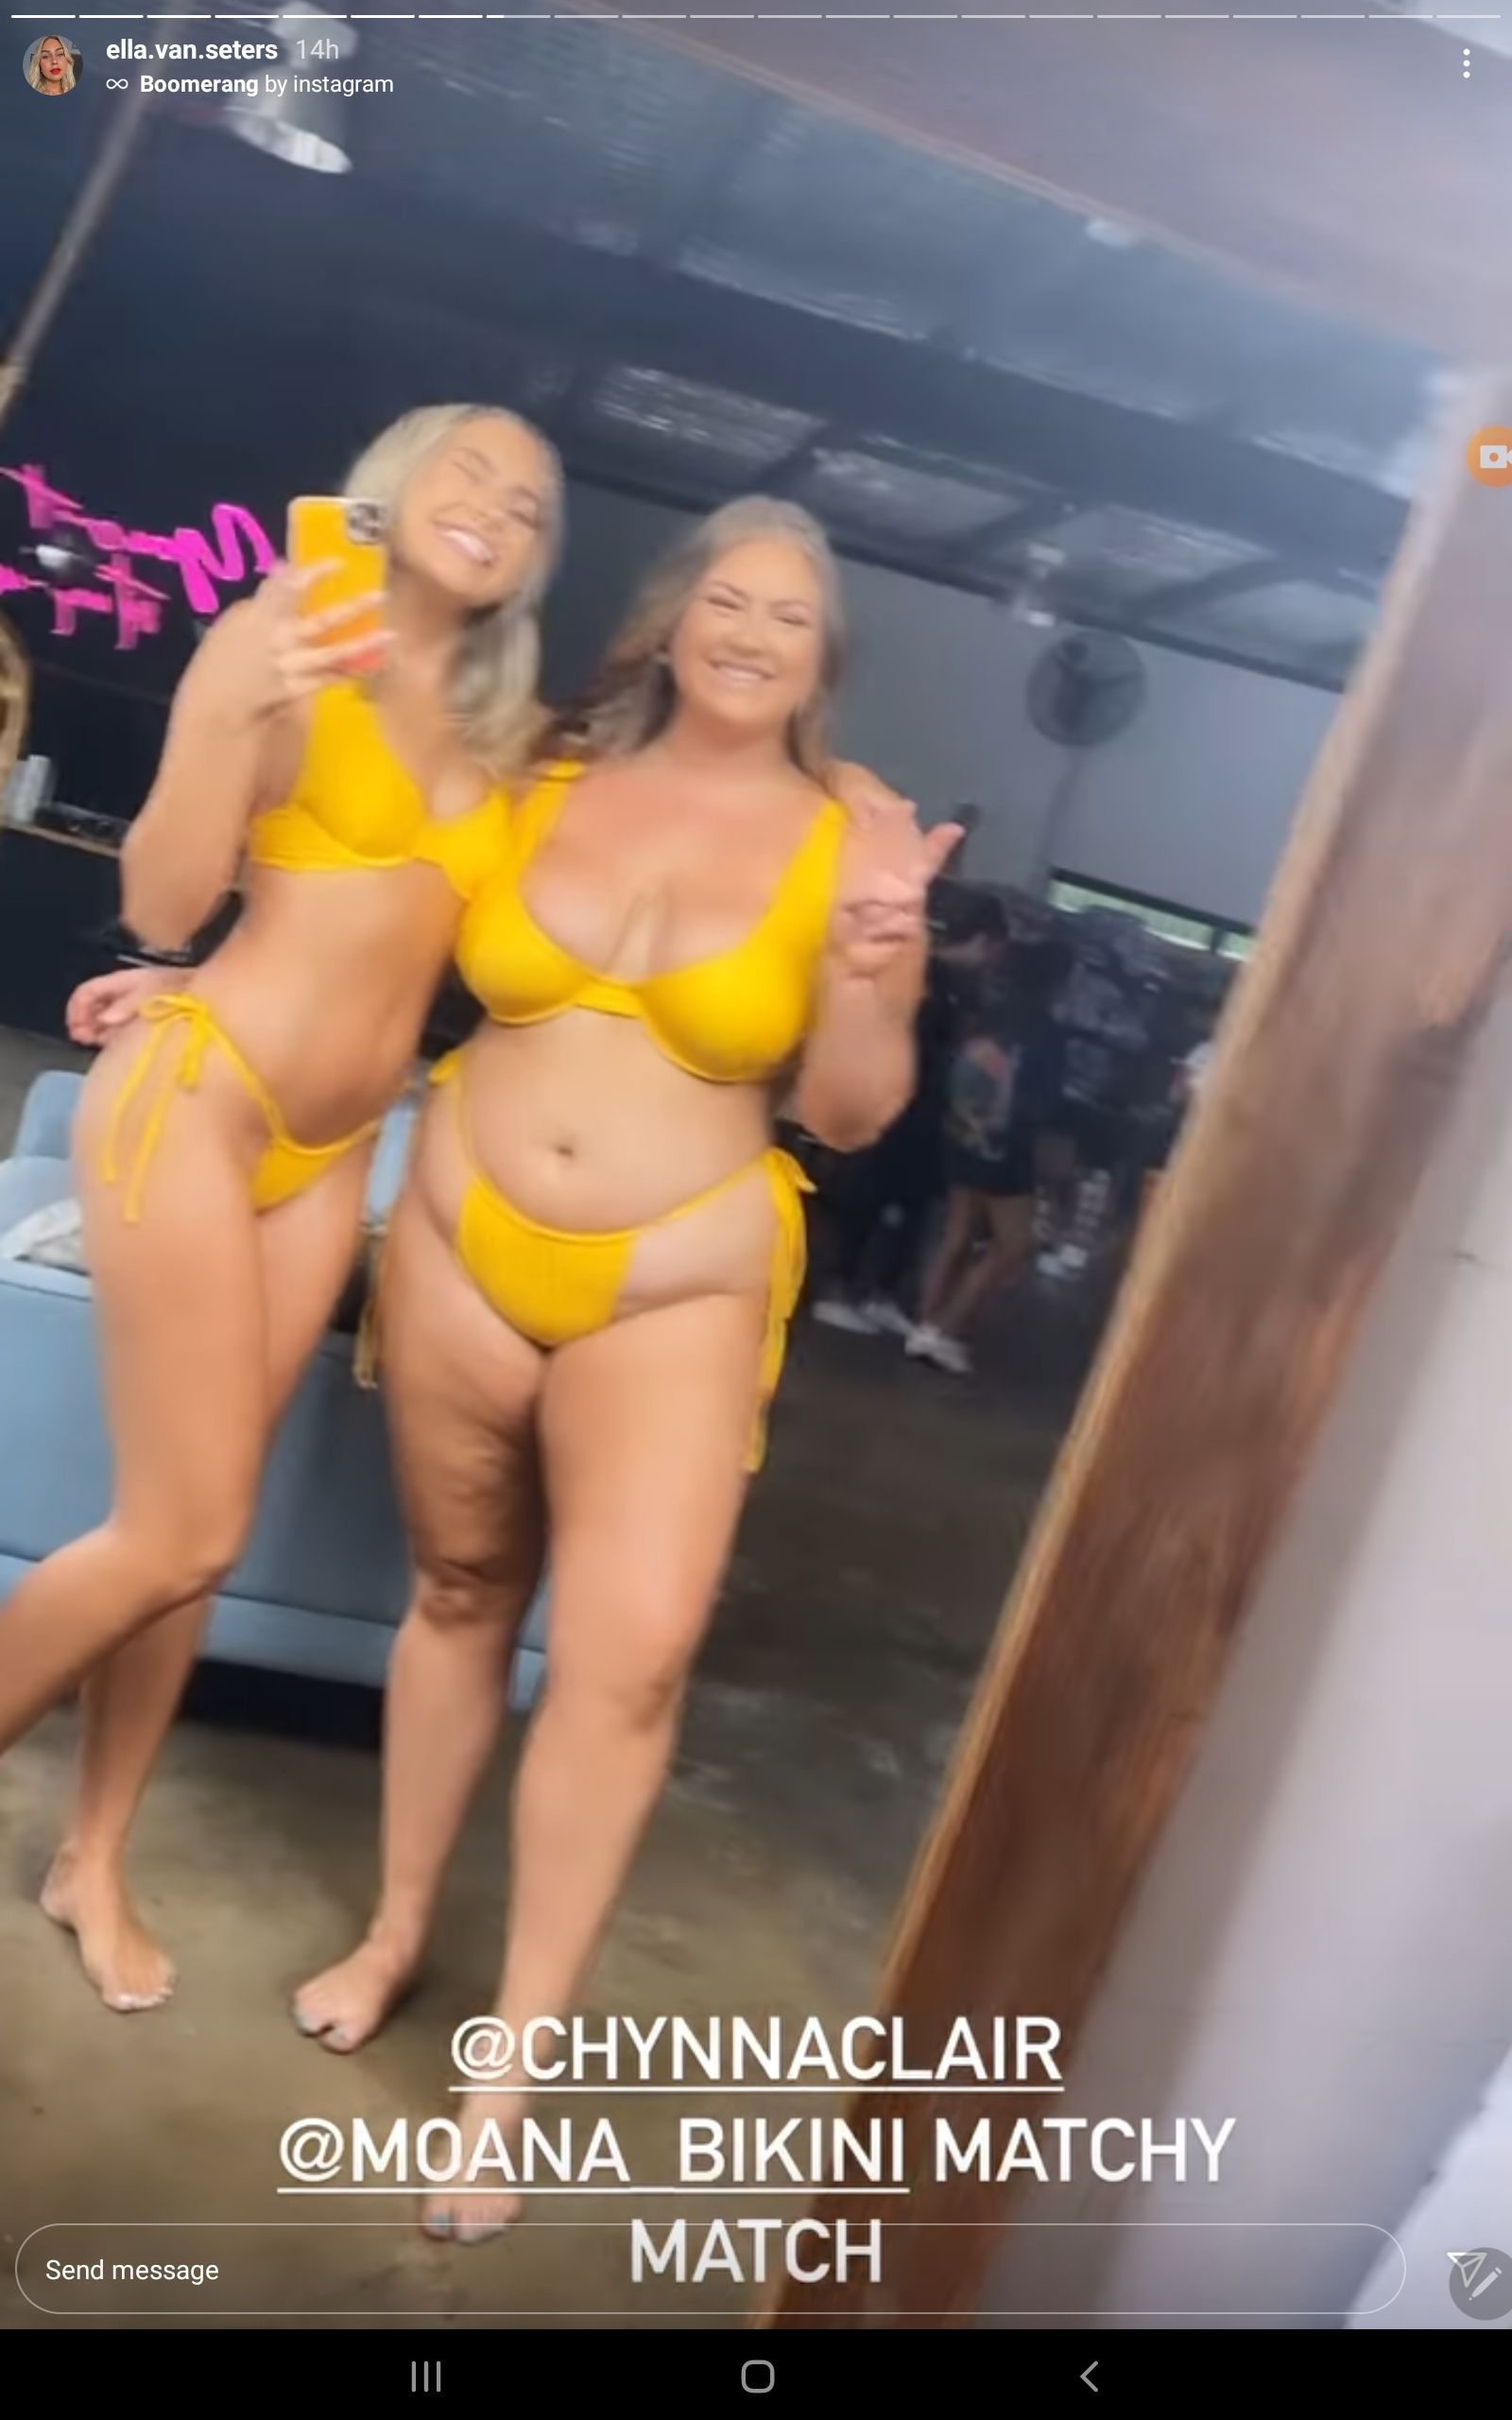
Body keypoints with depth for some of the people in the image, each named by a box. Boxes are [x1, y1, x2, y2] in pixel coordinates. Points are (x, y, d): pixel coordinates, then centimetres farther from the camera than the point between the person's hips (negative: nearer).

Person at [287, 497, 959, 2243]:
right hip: (461, 1235, 3)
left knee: (631, 1657, -12)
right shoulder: (549, 780, 3)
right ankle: (395, 1929, 36)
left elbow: (850, 1118, -2)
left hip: (678, 1288, -2)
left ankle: (514, 2061, 6)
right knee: (460, 1591, 14)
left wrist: (870, 972, -20)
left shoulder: (849, 844, -3)